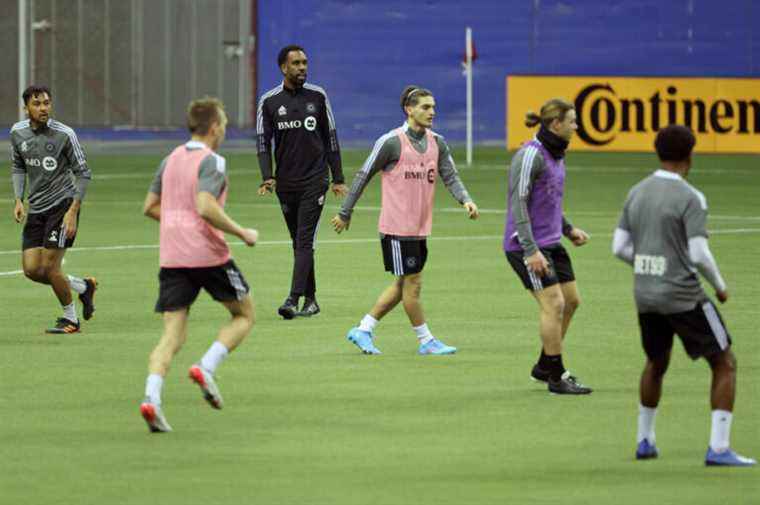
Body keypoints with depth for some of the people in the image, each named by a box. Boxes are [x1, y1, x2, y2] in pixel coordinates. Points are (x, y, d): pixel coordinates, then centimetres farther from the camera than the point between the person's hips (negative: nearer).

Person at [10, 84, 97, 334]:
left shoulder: (64, 134, -13)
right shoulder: (18, 132, 2)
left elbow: (83, 173, -8)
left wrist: (73, 211, -15)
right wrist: (18, 200, 4)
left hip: (62, 204, -6)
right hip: (36, 208, 6)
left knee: (49, 266, -9)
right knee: (32, 269, 0)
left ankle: (70, 319, 12)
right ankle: (83, 286, 23)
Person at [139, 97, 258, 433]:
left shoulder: (171, 160, 14)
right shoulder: (211, 162, -8)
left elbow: (150, 207, 19)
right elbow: (206, 207, -22)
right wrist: (242, 233, -13)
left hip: (172, 257, 6)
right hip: (208, 254, -6)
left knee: (172, 335, 2)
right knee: (244, 315, 15)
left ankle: (151, 396, -21)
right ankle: (207, 367, -6)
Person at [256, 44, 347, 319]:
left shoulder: (317, 96, 3)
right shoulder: (269, 101, 2)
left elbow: (330, 139, 8)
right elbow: (263, 142, 1)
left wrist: (338, 179, 6)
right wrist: (267, 177, -14)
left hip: (314, 180, -2)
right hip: (285, 182, 2)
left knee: (305, 241, -12)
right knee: (299, 243, 8)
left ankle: (293, 300, -20)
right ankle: (310, 299, 17)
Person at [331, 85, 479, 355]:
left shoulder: (437, 143, 8)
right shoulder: (391, 142, -11)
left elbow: (450, 176, 3)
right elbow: (363, 176, -6)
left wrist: (465, 200, -17)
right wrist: (345, 213, -3)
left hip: (420, 227, 7)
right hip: (397, 226, -7)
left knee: (402, 285, 12)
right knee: (412, 283, -2)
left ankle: (363, 330, 21)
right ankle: (426, 341, 8)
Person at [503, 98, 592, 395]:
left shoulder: (555, 155, 11)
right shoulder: (531, 154, -17)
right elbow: (518, 203, -20)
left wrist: (568, 229, 18)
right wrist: (531, 251, -24)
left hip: (550, 243, 9)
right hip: (527, 245, -9)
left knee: (571, 300, 9)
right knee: (554, 304, -9)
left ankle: (544, 367, 21)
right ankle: (556, 378, 0)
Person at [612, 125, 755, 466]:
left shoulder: (637, 193, 6)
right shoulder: (690, 198, -14)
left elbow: (619, 248, 8)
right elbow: (699, 255, -18)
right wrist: (720, 286, -1)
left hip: (645, 294, 7)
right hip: (683, 296, -7)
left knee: (656, 363, 28)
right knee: (725, 364, 3)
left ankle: (644, 441, 35)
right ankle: (718, 448, -5)